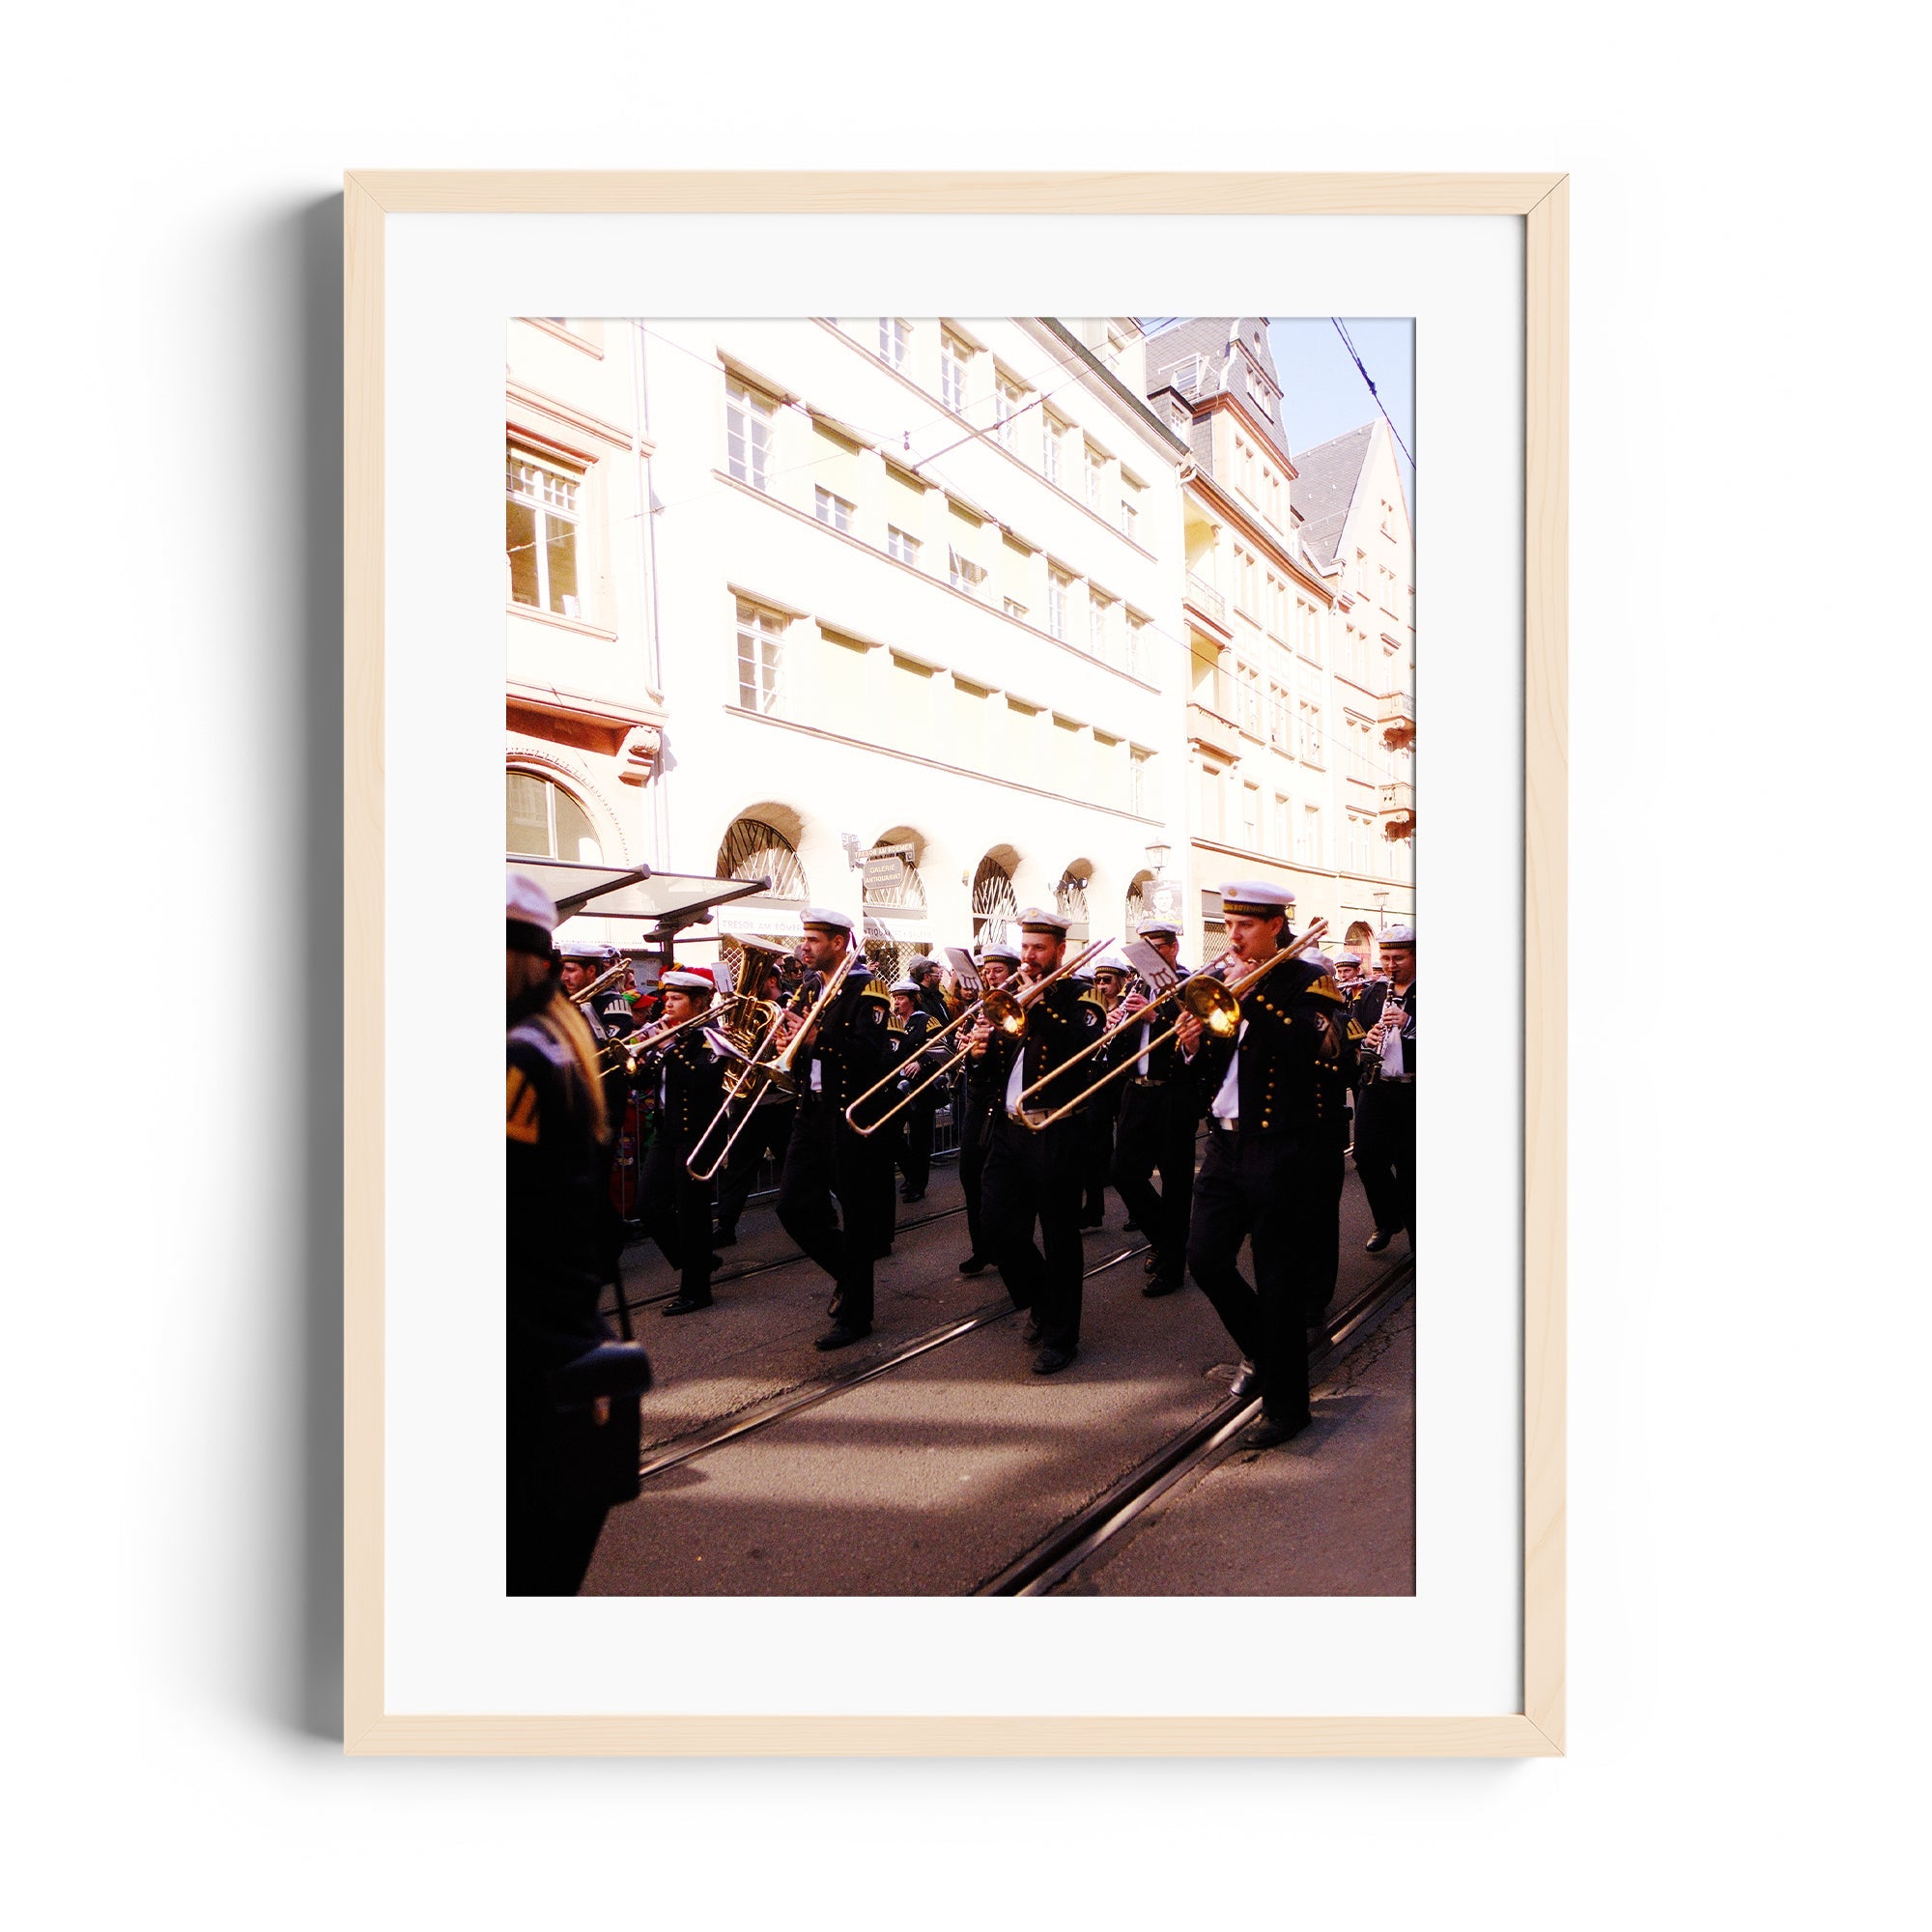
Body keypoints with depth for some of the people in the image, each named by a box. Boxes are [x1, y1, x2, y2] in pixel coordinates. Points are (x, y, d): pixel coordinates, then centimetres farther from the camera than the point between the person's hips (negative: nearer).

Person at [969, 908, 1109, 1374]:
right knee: (999, 1222, 8)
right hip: (1009, 1127, 6)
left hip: (1055, 1131, -6)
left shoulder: (1080, 998, -3)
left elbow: (1087, 1047, -24)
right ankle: (1040, 1301, 33)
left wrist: (1038, 1002, -23)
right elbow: (995, 1067, 13)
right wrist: (980, 1051, -9)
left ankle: (1059, 1335, 18)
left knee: (1059, 1235, 3)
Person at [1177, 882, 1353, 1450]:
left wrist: (1252, 992, -23)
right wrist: (1193, 1049, -8)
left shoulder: (1306, 981, -6)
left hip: (1282, 1150, -6)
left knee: (1279, 1282, 3)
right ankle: (1266, 1351, 31)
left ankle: (1286, 1406, 20)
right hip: (1227, 1143, 6)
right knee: (1206, 1258, 5)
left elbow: (1310, 1046, -26)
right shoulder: (1225, 985, 11)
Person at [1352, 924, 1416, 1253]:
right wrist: (1366, 1040, -8)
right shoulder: (1371, 995, 12)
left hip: (1413, 1091, -4)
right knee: (1367, 1156, 3)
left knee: (1409, 1165, 3)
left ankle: (1415, 1229, 22)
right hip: (1375, 1088, 4)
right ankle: (1388, 1220, 24)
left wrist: (1408, 1024, -25)